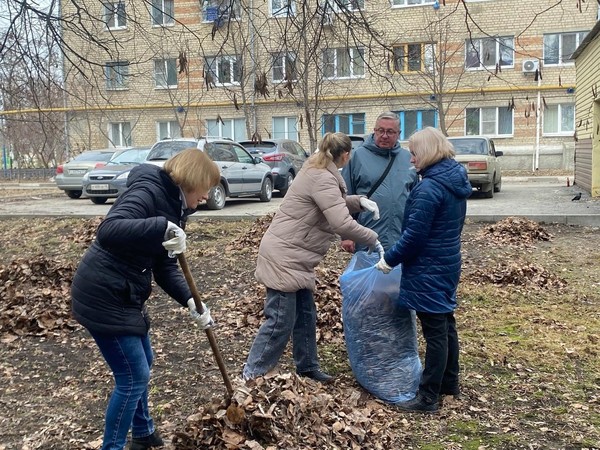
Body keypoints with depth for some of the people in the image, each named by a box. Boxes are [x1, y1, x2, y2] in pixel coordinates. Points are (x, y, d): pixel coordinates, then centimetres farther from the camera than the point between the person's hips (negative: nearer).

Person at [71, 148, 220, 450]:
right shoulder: (150, 191, -19)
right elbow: (107, 231, -36)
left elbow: (165, 268, 8)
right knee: (133, 377, -1)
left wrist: (191, 301, -5)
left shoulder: (172, 205, 10)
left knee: (141, 365, 24)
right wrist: (162, 228, -42)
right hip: (103, 296, -10)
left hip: (124, 296, 10)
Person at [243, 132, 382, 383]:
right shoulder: (323, 179, -19)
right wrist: (373, 240, -14)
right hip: (283, 257, -10)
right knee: (280, 322, -5)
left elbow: (335, 203, 27)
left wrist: (359, 201, 8)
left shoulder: (317, 171, 13)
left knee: (305, 315, 17)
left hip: (294, 257, 10)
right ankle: (251, 377, 5)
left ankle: (307, 368, 30)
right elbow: (342, 224, -27)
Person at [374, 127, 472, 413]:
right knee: (446, 324, 19)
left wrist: (389, 260, -9)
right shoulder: (455, 182, 7)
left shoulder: (429, 188, -22)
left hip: (429, 270, -9)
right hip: (449, 263, 10)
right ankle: (449, 383, 34)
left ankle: (428, 397, 9)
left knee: (434, 332, -2)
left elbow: (414, 235, -22)